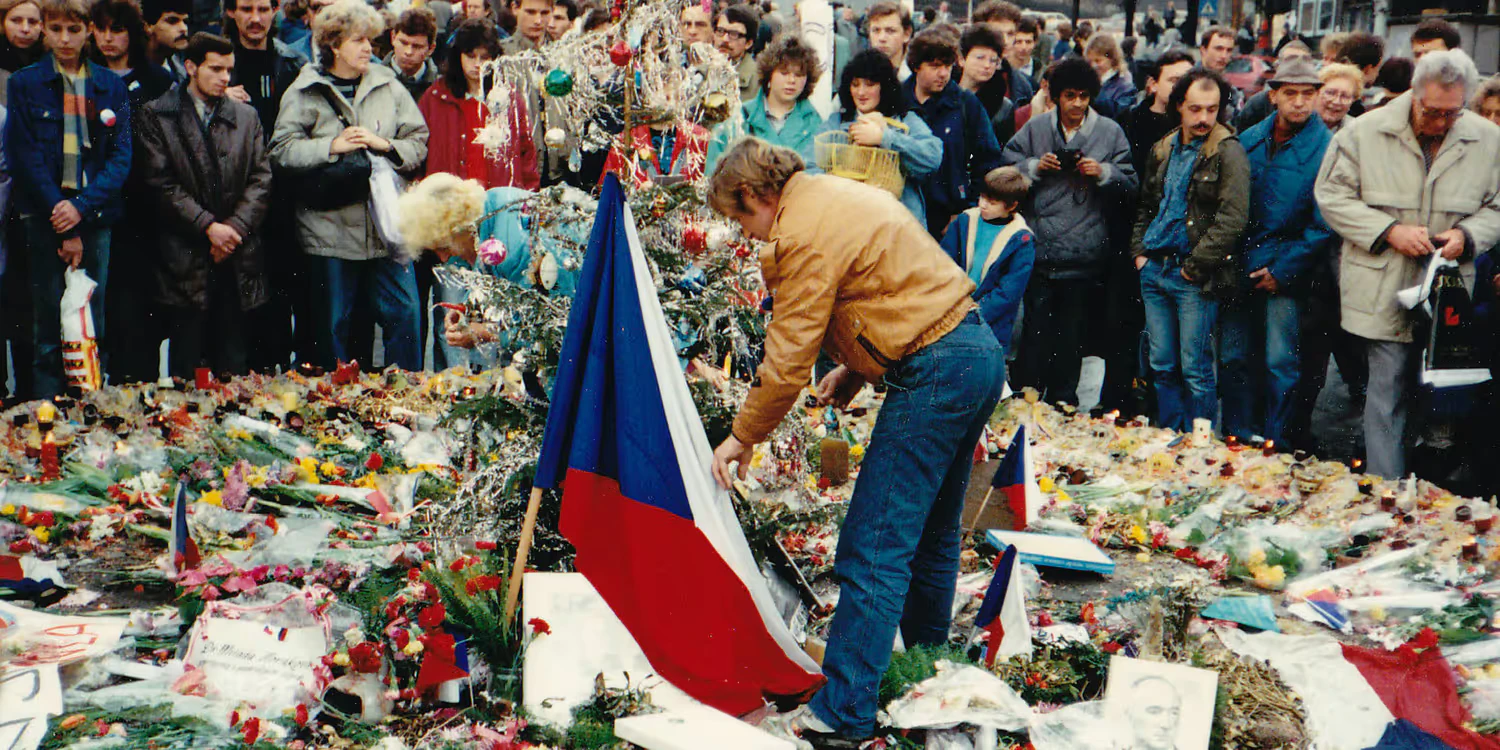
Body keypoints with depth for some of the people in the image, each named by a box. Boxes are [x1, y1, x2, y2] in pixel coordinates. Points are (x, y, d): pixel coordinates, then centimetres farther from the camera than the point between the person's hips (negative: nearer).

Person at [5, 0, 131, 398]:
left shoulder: (111, 86, 9)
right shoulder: (24, 83, 3)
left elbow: (121, 156, 3)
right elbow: (25, 159, -3)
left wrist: (82, 206, -13)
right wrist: (63, 227, -11)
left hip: (95, 218, 2)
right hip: (45, 219, -2)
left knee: (94, 332, 5)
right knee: (49, 335, 0)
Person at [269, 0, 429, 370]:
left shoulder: (389, 86, 9)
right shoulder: (304, 92, 1)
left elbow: (419, 144, 8)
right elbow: (281, 150, -6)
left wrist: (384, 144, -9)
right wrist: (332, 146, -13)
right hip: (330, 227, -2)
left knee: (403, 314, 2)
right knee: (333, 324, 5)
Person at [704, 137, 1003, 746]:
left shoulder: (805, 232, -13)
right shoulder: (837, 195, 18)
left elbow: (789, 356, -12)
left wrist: (743, 437, 0)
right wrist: (855, 369, 20)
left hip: (934, 371, -10)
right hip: (978, 352, 10)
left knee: (874, 550, -9)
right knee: (930, 532, 20)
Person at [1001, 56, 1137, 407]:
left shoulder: (1110, 132, 5)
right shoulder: (1035, 127, 7)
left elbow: (1130, 184, 6)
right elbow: (1006, 166, 11)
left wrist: (1104, 173, -12)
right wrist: (1034, 167, -6)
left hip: (1085, 253, 0)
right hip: (1039, 246, 0)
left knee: (1072, 328, 8)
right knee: (1036, 322, 1)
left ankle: (1063, 398, 17)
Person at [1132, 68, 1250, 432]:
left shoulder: (1228, 152, -9)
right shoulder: (1162, 150, 13)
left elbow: (1233, 219, -16)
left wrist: (1195, 265, -14)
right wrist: (1139, 250, 12)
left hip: (1196, 277, -6)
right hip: (1154, 269, 6)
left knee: (1195, 369, -4)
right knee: (1162, 366, 11)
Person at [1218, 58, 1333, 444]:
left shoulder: (1327, 148, -8)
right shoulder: (1249, 141, 8)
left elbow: (1323, 224, -9)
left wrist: (1284, 270, -12)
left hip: (1286, 270, -5)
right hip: (1240, 265, 5)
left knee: (1280, 362, -2)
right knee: (1233, 358, 10)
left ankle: (1275, 445, 9)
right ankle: (1237, 439, 22)